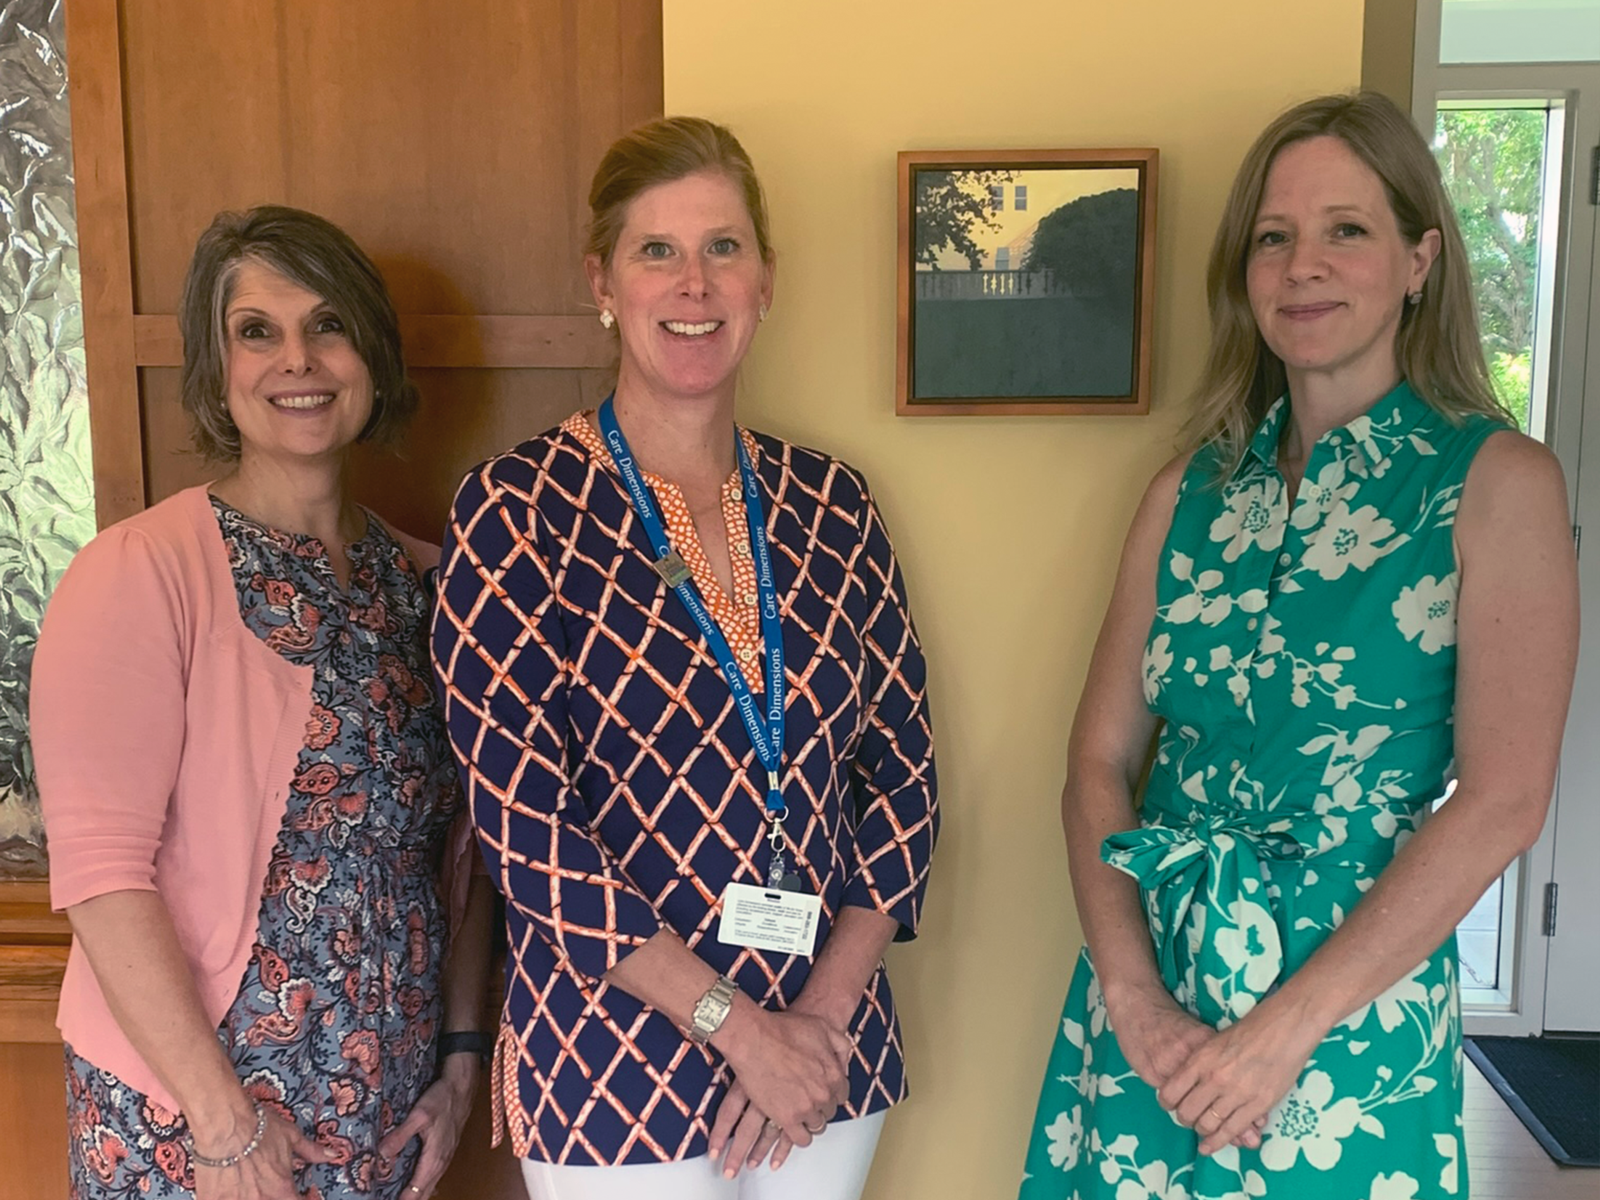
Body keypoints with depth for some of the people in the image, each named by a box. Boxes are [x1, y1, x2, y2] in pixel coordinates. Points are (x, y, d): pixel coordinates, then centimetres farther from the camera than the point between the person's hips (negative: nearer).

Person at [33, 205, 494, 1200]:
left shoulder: (421, 582, 3)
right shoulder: (143, 573, -13)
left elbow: (462, 846, 7)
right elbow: (100, 867, -17)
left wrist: (463, 1051, 3)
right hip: (184, 1117, -4)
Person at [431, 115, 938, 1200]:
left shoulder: (831, 505, 1)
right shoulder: (516, 512, -10)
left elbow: (904, 774, 2)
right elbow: (522, 830, -14)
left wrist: (827, 1012, -8)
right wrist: (741, 1027, -14)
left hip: (827, 1057, 4)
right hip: (616, 1070, -3)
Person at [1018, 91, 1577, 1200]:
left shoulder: (1497, 482, -6)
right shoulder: (1190, 492, 4)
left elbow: (1503, 801, -13)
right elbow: (1101, 760, 1)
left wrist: (1289, 1025, -15)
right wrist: (1132, 993, -11)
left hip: (1356, 998, -3)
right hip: (1148, 997, 4)